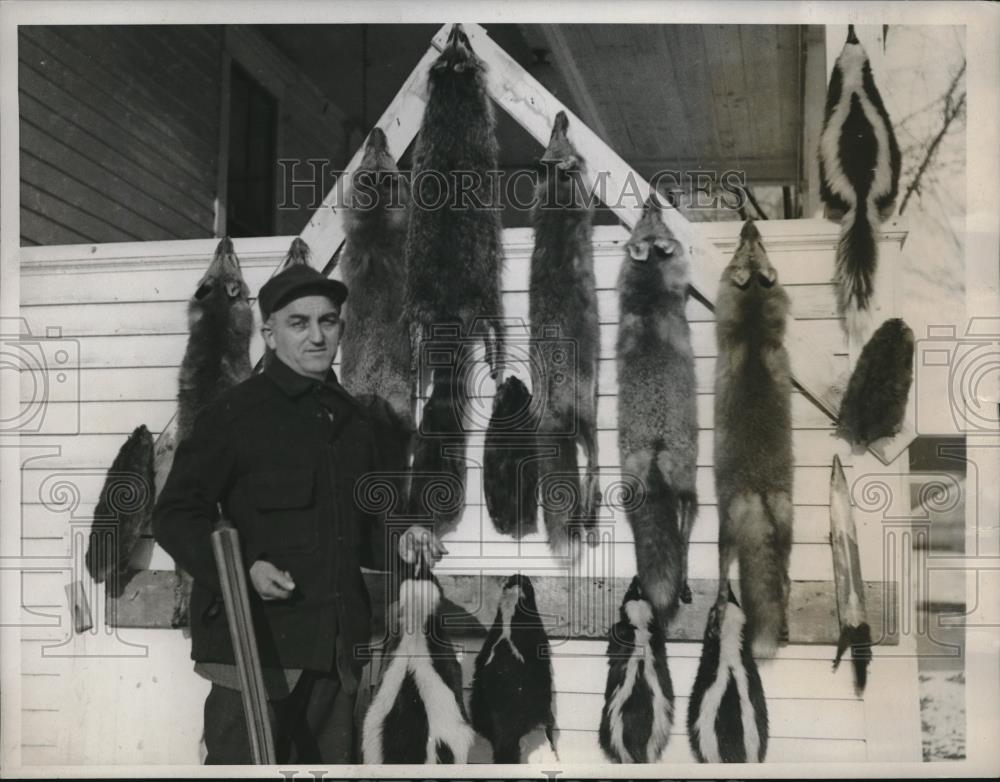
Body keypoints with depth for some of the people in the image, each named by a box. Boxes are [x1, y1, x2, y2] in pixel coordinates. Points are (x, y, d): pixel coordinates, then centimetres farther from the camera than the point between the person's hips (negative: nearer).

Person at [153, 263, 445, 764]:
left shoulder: (360, 422, 16)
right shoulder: (236, 413, -3)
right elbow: (175, 515, -5)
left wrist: (399, 543, 2)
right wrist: (242, 569, -19)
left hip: (335, 648, 6)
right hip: (254, 640, -6)